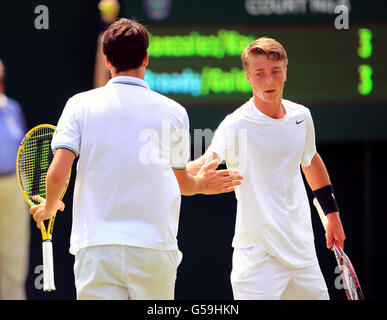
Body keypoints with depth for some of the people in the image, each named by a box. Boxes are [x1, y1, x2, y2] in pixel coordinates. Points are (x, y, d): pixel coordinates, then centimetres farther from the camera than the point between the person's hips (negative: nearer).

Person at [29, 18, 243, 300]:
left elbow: (58, 173, -5)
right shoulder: (174, 112, 6)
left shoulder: (80, 105, 3)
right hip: (156, 250, 0)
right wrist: (201, 184, 40)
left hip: (95, 246, 0)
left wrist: (48, 208, 16)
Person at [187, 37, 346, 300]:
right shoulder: (237, 125, -14)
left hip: (302, 247, 6)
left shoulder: (301, 116, 5)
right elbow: (207, 163, -31)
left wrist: (333, 215, 29)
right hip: (258, 253, -6)